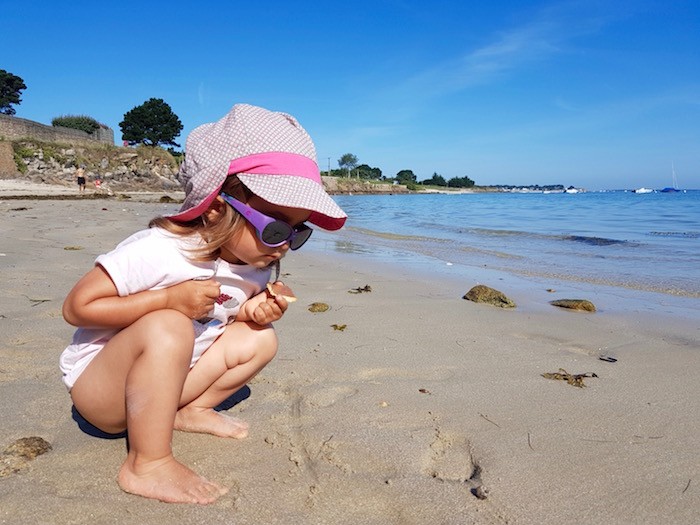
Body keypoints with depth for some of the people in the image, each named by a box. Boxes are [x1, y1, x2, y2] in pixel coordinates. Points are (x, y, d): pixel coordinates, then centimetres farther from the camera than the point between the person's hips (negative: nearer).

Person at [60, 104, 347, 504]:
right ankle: (147, 465, -23)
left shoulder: (257, 266, -7)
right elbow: (78, 307, -24)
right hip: (98, 385, -6)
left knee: (258, 338, -7)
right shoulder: (157, 251, -29)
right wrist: (170, 298, -32)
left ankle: (188, 411, 1)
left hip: (160, 381, 6)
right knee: (167, 326, -36)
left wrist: (250, 312, -14)